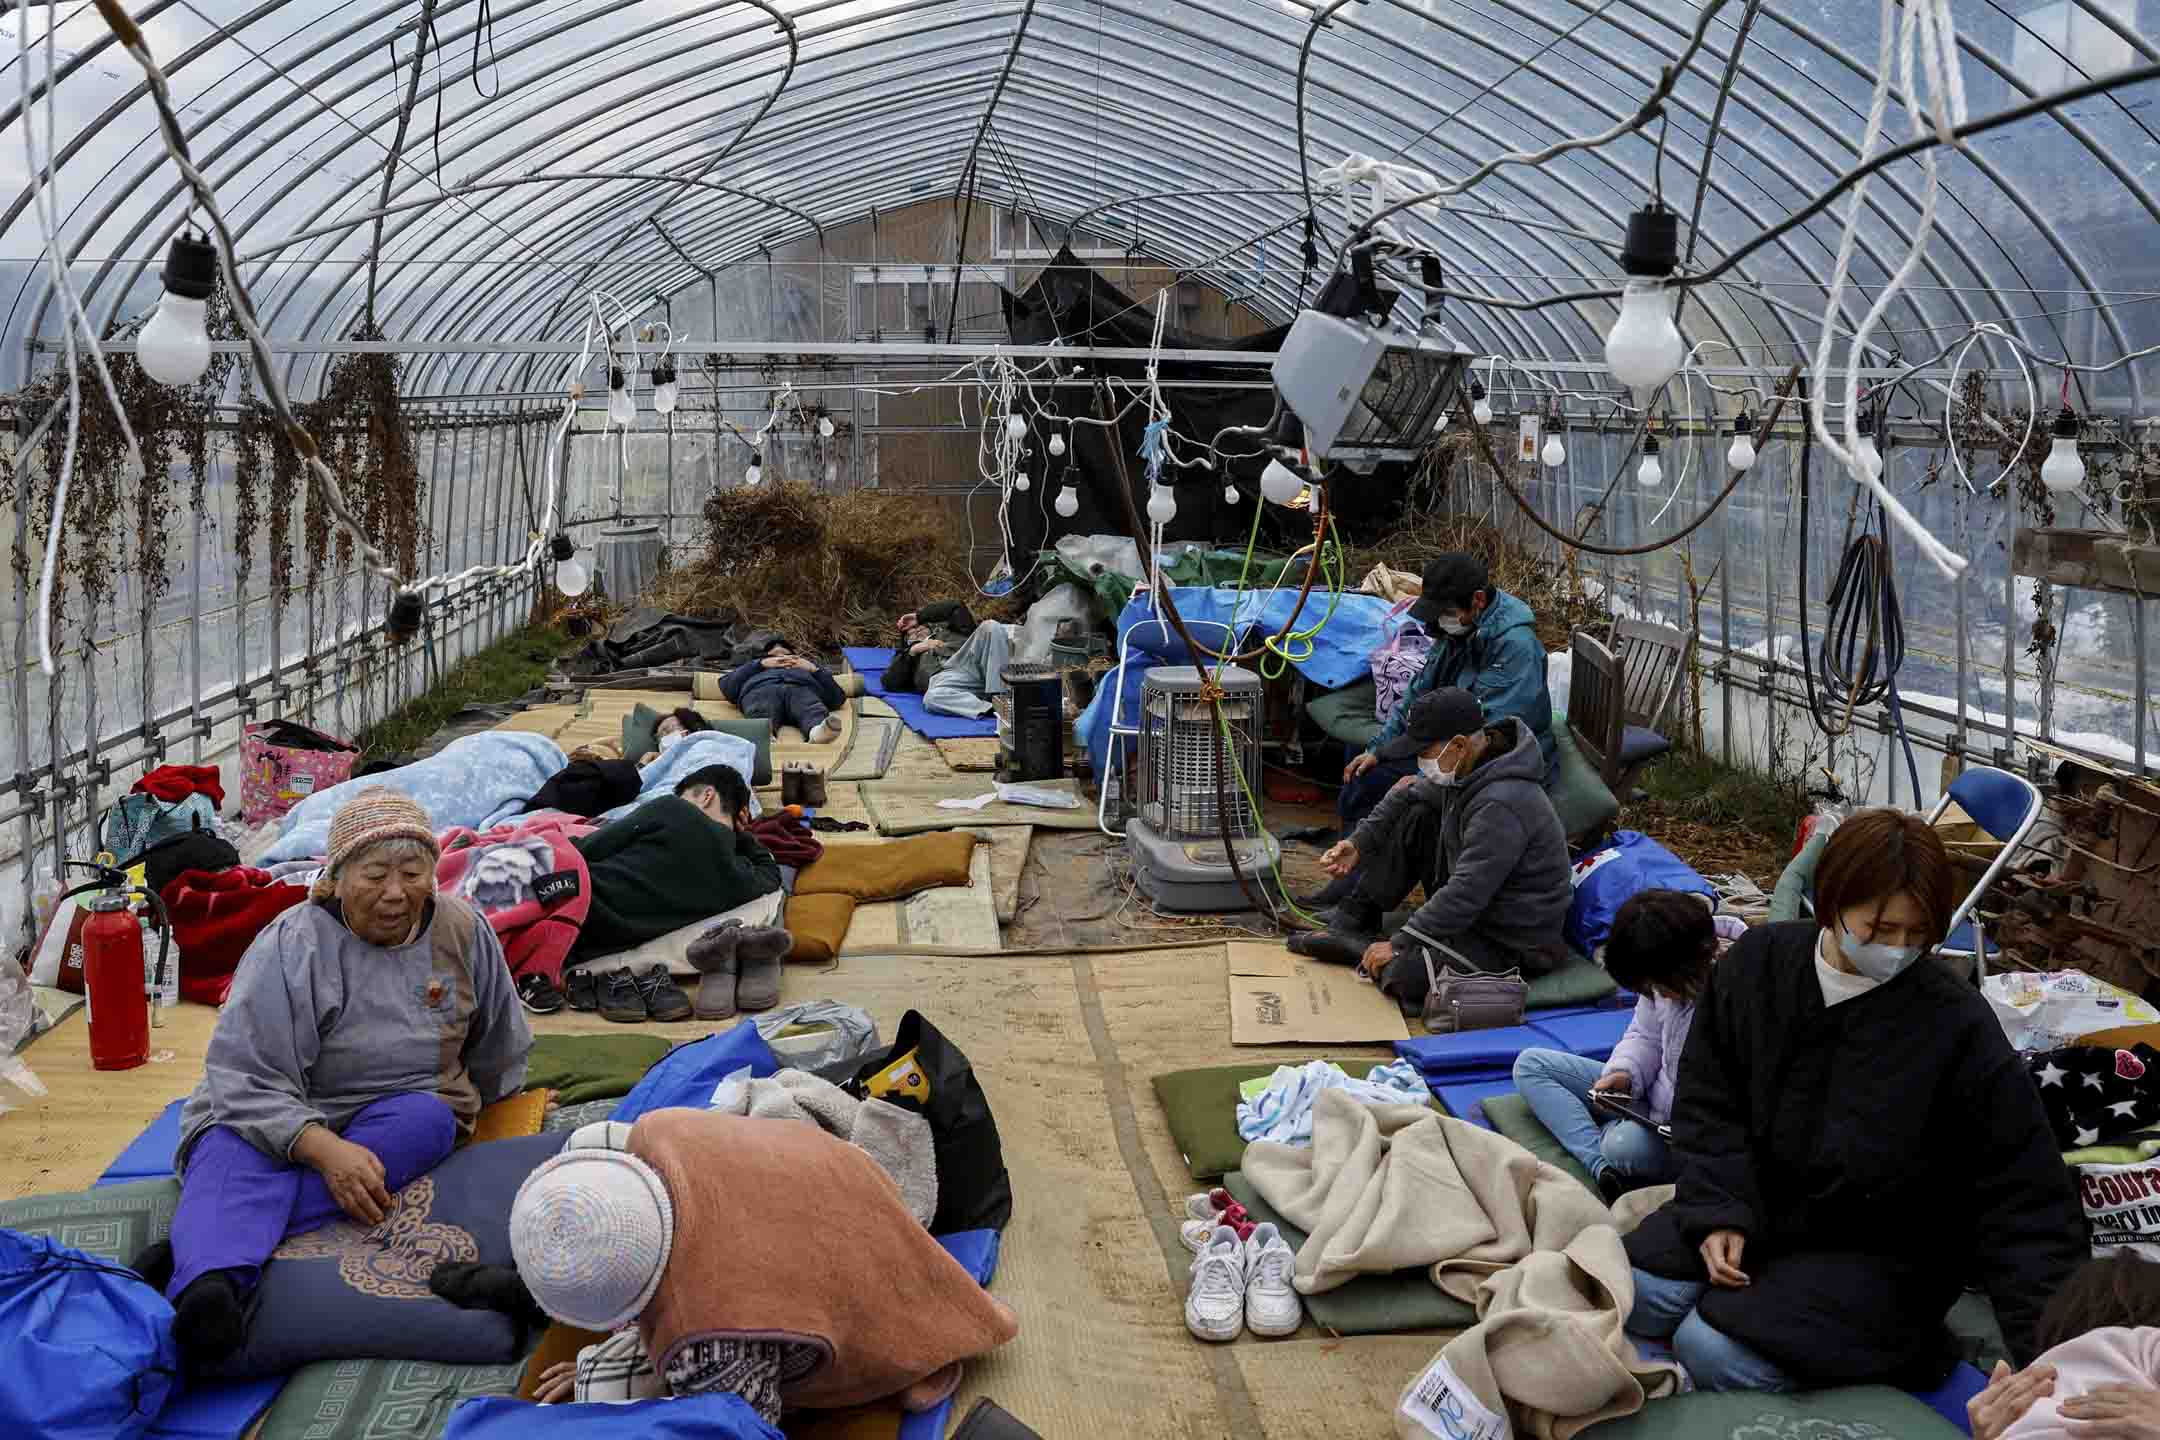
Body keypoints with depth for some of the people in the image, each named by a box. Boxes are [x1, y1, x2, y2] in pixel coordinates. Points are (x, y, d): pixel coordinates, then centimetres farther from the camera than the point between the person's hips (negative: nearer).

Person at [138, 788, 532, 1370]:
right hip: (276, 1117, -2)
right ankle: (211, 1284, -66)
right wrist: (325, 1150, -35)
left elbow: (497, 1056, 17)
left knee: (429, 1117, -31)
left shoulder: (463, 932, -1)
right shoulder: (290, 946, -13)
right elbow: (244, 1079, -21)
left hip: (401, 1110, 3)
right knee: (238, 1160, -34)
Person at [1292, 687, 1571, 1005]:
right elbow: (1408, 796, 13)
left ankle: (1361, 946, 3)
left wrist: (1398, 945, -26)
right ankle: (1354, 926, 8)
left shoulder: (1502, 805, -32)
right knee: (1412, 815, 3)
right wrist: (1359, 844, 1)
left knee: (1401, 974, -29)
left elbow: (1465, 895, -32)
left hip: (1513, 941, -9)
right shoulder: (1463, 768, -4)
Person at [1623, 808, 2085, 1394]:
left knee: (1715, 1351, -22)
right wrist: (1718, 1212, -14)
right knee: (1643, 1296, -14)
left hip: (1877, 1255, -4)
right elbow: (1707, 1099, 1)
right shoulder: (1759, 962, -7)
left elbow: (2026, 1200, -17)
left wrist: (2043, 1347, -23)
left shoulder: (1958, 1025, -20)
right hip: (1756, 1208, 5)